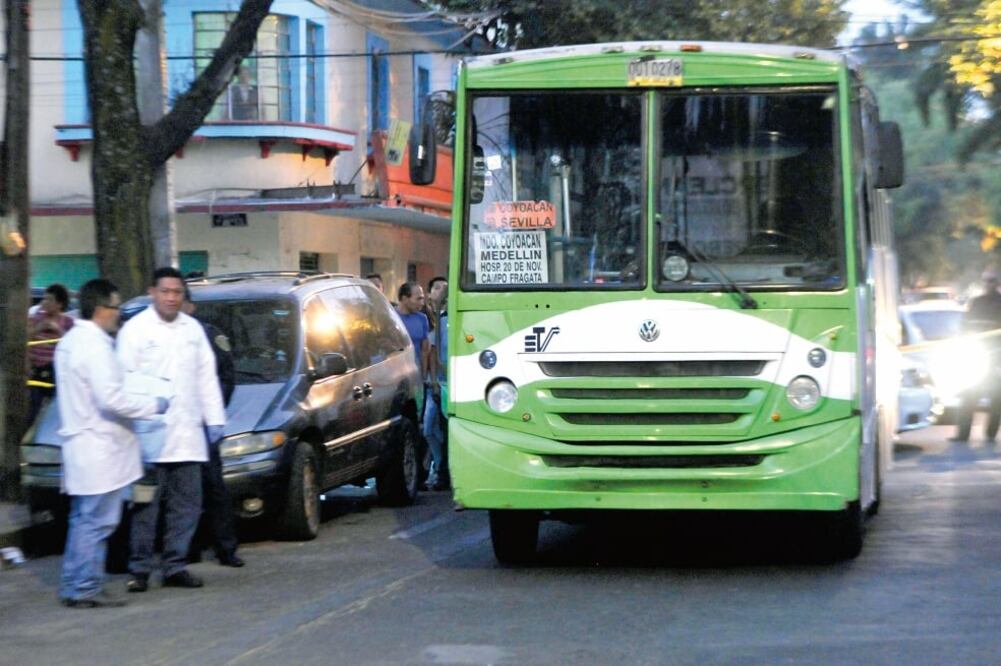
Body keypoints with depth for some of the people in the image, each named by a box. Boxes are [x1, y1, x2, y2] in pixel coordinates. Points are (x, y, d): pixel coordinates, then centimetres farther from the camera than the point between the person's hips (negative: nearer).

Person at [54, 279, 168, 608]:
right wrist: (153, 405, -11)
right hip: (100, 448, -10)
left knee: (82, 520, 16)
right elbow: (110, 398, -22)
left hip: (80, 448, 10)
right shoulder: (95, 345, -17)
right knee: (96, 522, -5)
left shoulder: (68, 342, 14)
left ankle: (73, 585, 19)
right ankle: (86, 588, -3)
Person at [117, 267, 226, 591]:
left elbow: (207, 376, 16)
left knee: (187, 504, 7)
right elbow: (125, 378, -7)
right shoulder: (135, 329, -2)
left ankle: (176, 567, 14)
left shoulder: (193, 329, 14)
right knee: (146, 505, -3)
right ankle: (140, 569, 4)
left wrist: (215, 418, 11)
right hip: (149, 432, -5)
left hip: (187, 431, 5)